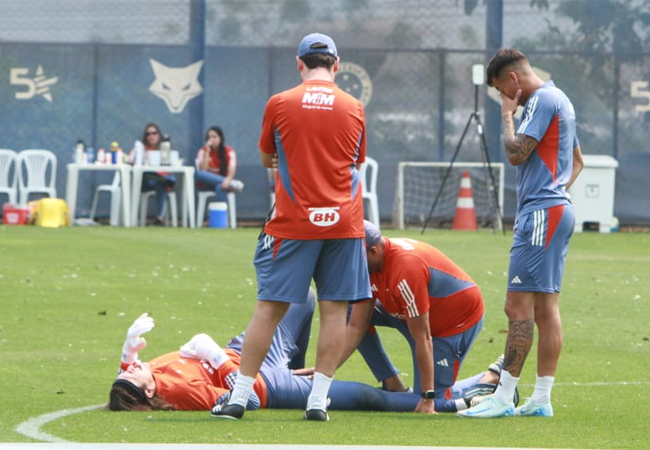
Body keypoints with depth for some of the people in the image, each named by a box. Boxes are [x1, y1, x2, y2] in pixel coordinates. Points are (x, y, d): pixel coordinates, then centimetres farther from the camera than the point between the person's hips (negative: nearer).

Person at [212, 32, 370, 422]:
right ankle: (319, 401, 2)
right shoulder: (354, 108, 3)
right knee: (335, 309, 4)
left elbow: (267, 159, 13)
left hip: (293, 222, -1)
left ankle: (239, 397, 3)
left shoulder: (279, 104, -1)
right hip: (344, 221, 1)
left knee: (270, 308, 2)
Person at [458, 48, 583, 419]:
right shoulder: (560, 100, 20)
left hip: (542, 213, -11)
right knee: (545, 307, 9)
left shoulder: (542, 100, -11)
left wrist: (507, 115, -4)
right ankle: (542, 399, 9)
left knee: (519, 305, -10)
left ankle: (504, 398, -12)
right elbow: (577, 160, 29)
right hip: (558, 210, 11)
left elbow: (517, 153, -18)